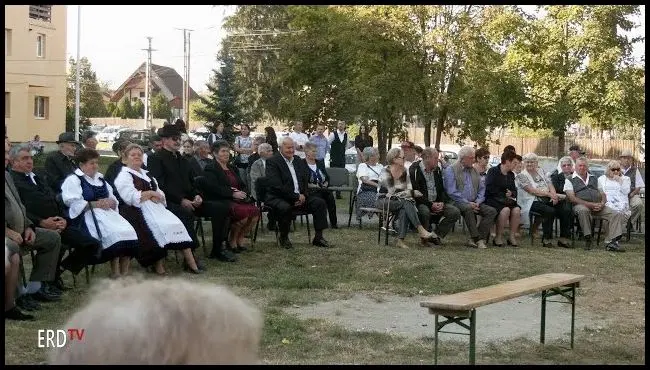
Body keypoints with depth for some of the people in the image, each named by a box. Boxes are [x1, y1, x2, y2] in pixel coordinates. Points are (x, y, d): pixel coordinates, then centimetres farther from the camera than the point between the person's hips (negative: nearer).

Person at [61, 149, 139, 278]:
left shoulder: (100, 178, 24)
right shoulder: (73, 180, 2)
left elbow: (113, 198, 22)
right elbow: (73, 204, -11)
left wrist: (111, 202, -2)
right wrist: (96, 204, -14)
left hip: (106, 213, 7)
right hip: (88, 216, -6)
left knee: (128, 232, -22)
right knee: (113, 233, -33)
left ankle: (125, 270, -20)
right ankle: (115, 269, -22)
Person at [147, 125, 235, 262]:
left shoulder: (182, 160, 24)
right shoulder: (156, 159, -2)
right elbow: (159, 186, -12)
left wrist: (197, 195, 2)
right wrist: (181, 200, -19)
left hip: (188, 201, 8)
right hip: (170, 203, -8)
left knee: (221, 208, -6)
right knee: (187, 213, -40)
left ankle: (217, 250, 2)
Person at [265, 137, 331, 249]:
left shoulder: (299, 161, 16)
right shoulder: (272, 161, -6)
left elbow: (306, 180, 15)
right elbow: (277, 185, -18)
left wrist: (303, 195, -7)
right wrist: (296, 196, -19)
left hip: (300, 196, 7)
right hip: (278, 197, -6)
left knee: (320, 203, -11)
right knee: (284, 207, -38)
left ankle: (318, 237, -4)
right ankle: (284, 238, -14)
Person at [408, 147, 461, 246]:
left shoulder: (437, 170, 14)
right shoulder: (415, 170, -8)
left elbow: (442, 189, 16)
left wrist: (442, 202, -6)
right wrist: (430, 204, -22)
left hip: (437, 203, 6)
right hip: (422, 203, -6)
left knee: (455, 212, -15)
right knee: (424, 211, -40)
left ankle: (436, 235, -5)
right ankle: (425, 239, -15)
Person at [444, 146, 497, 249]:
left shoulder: (474, 171, 21)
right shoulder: (450, 170, 0)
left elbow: (482, 188, 17)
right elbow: (452, 192, -10)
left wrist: (478, 202, -4)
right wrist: (468, 203, -17)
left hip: (474, 203, 6)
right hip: (458, 203, -6)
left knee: (492, 211, -18)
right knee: (468, 209, -38)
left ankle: (474, 240, -24)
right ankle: (478, 239, -33)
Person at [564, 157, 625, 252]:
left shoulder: (594, 179, 27)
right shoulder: (570, 180, 10)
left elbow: (603, 194, 21)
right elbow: (572, 198, -5)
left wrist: (602, 203, -4)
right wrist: (589, 204, -15)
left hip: (598, 207, 5)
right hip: (581, 205, -5)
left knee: (617, 215, -17)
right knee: (583, 210, -42)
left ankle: (610, 242, -26)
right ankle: (587, 239, -29)